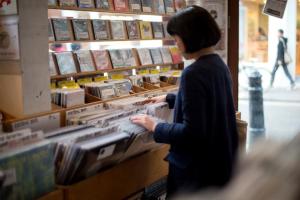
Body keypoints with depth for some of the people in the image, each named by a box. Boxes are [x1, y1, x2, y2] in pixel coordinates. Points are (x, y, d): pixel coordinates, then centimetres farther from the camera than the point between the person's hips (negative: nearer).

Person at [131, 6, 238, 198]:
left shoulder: (193, 73, -25)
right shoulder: (219, 64, 3)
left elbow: (192, 132, -27)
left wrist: (155, 127, -14)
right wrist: (169, 99, 29)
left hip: (198, 168, -8)